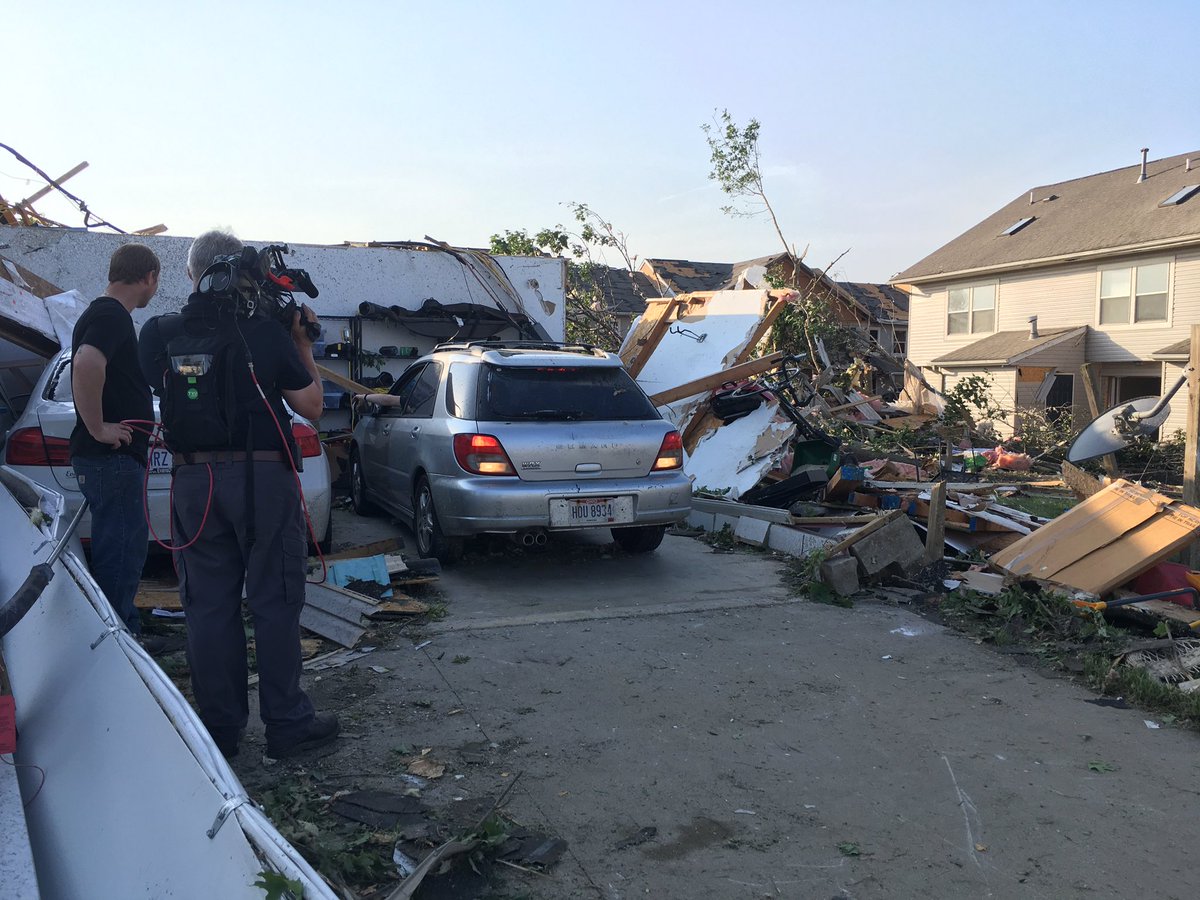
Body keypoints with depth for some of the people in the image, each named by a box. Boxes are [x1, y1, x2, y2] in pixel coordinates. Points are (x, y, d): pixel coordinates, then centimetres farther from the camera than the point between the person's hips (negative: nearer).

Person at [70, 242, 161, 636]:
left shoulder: (102, 314, 19)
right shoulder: (112, 316, -14)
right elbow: (86, 364, -33)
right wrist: (98, 428, -25)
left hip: (116, 456, 10)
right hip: (112, 456, -10)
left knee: (124, 550, 17)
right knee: (120, 554, -6)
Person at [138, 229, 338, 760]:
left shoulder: (157, 334, -1)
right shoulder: (267, 332, -10)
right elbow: (311, 406, -2)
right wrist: (302, 343, 8)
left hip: (193, 482, 3)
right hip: (263, 478, -3)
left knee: (209, 607, 10)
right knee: (274, 604, 5)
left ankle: (219, 730, 19)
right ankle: (287, 725, 11)